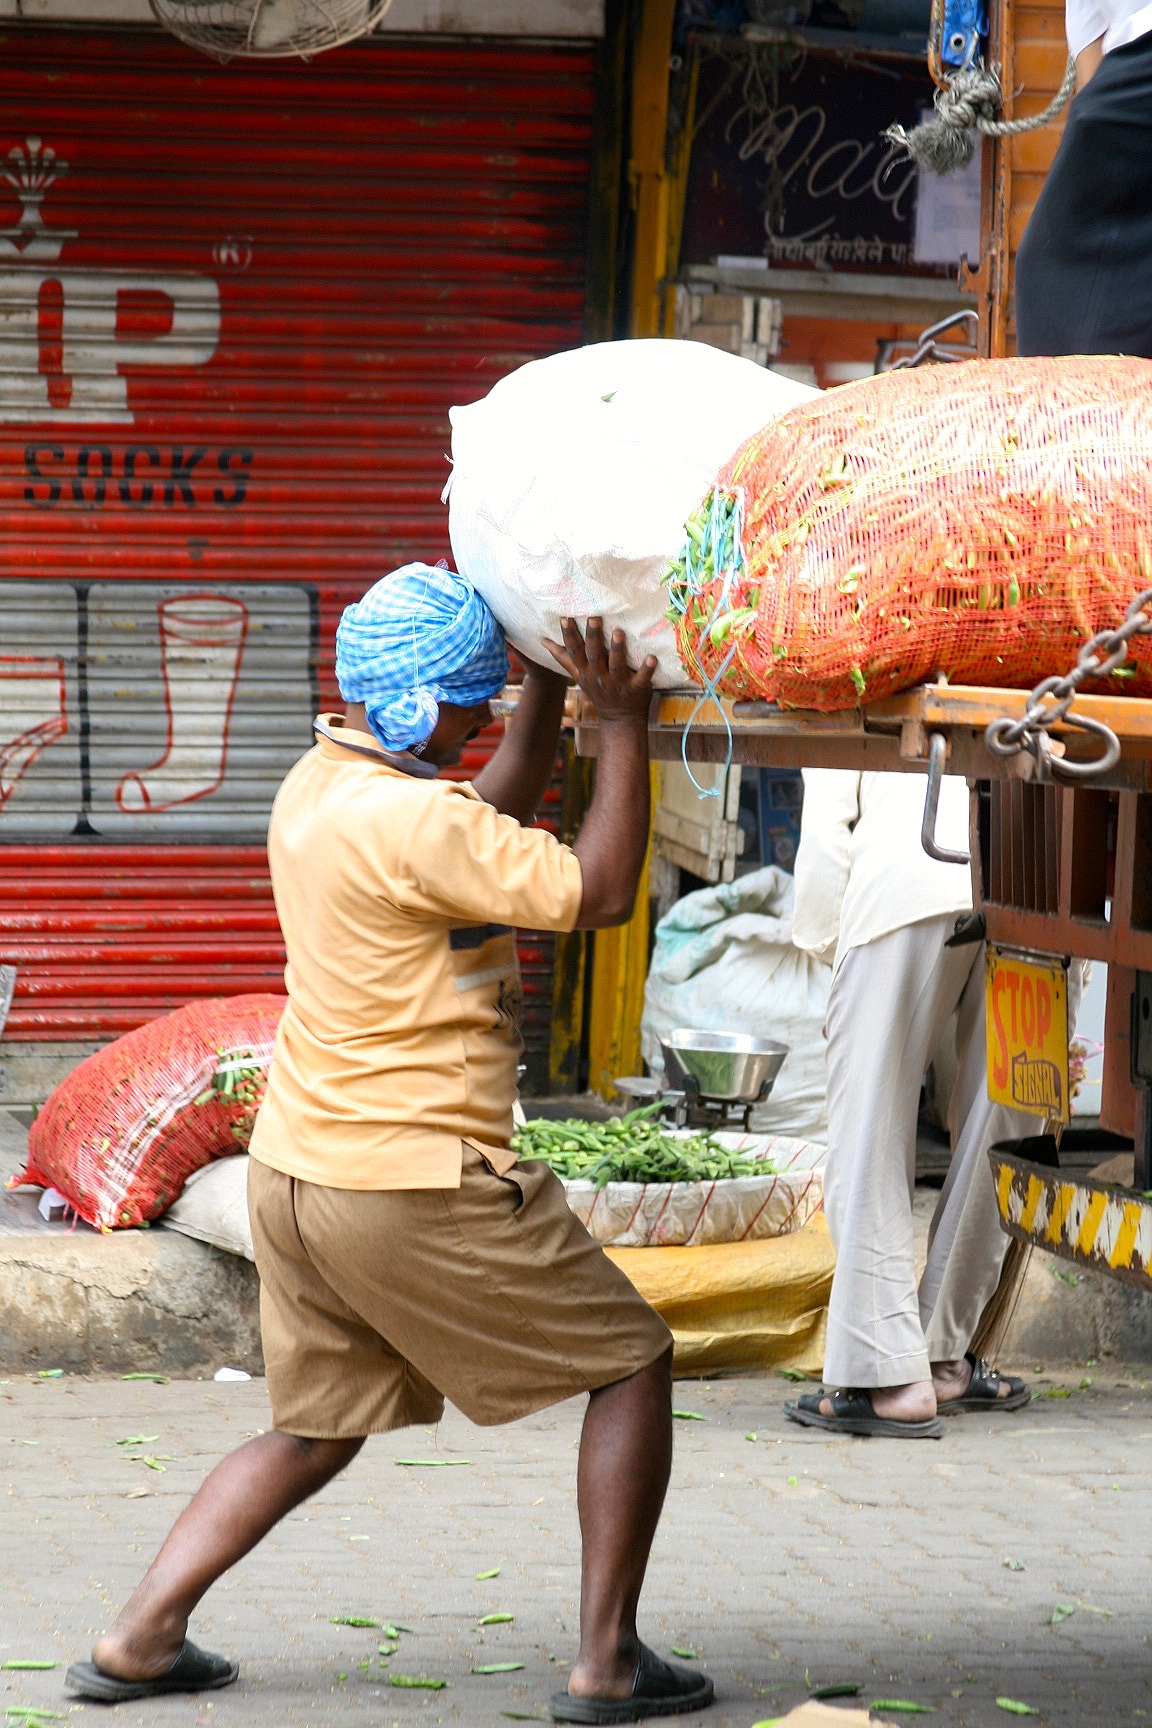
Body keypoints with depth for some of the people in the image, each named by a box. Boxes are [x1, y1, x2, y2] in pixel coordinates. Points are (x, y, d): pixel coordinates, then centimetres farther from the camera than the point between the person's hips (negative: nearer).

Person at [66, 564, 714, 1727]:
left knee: (314, 1431, 23)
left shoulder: (321, 783, 9)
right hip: (415, 1186, -9)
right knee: (632, 1365, 6)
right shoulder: (408, 822, -20)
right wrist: (623, 722, -11)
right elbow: (596, 895, -15)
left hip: (297, 1169, 9)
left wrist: (550, 685, 20)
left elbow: (495, 825, 25)